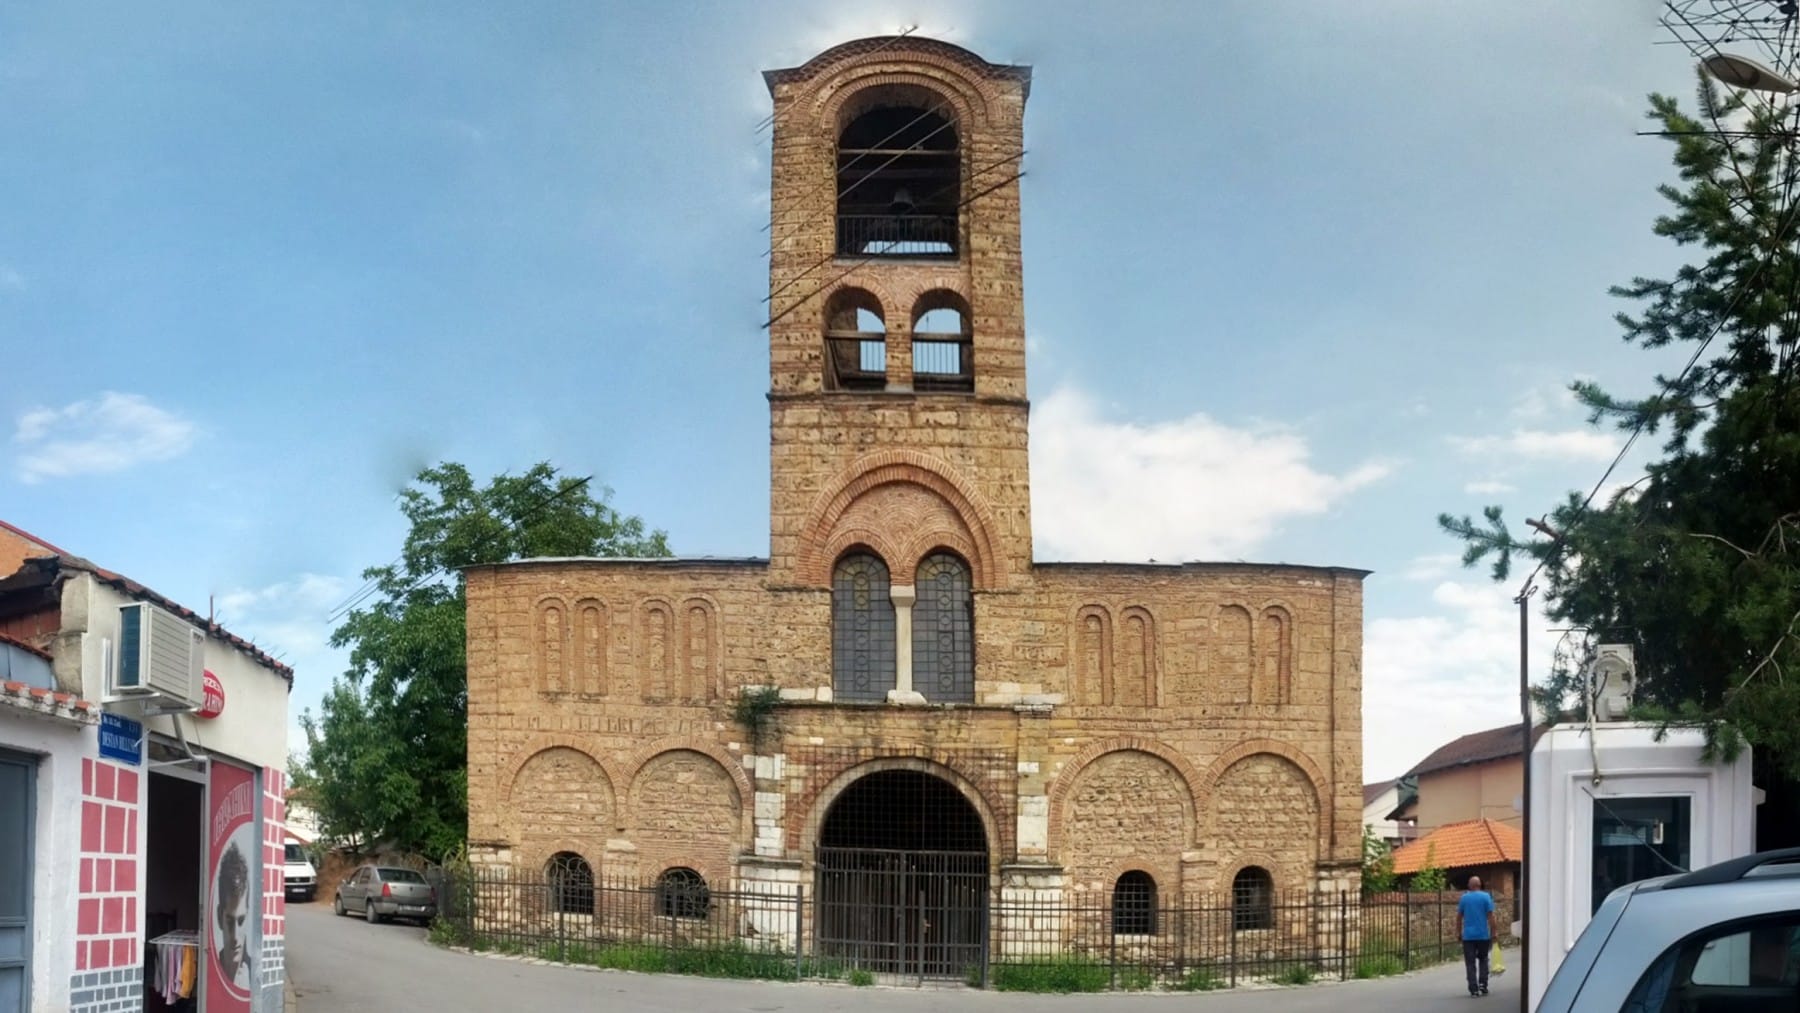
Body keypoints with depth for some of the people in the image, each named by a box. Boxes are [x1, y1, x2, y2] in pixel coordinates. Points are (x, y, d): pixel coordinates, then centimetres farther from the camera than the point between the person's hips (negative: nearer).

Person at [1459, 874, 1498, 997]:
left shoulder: (1464, 897, 2)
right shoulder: (1486, 897, -3)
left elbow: (1459, 916, 8)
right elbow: (1490, 916, -6)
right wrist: (1492, 934, -1)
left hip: (1468, 935, 0)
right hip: (1483, 935, 0)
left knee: (1470, 963, 3)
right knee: (1483, 960, 16)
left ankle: (1474, 988, -3)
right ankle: (1482, 984, 4)